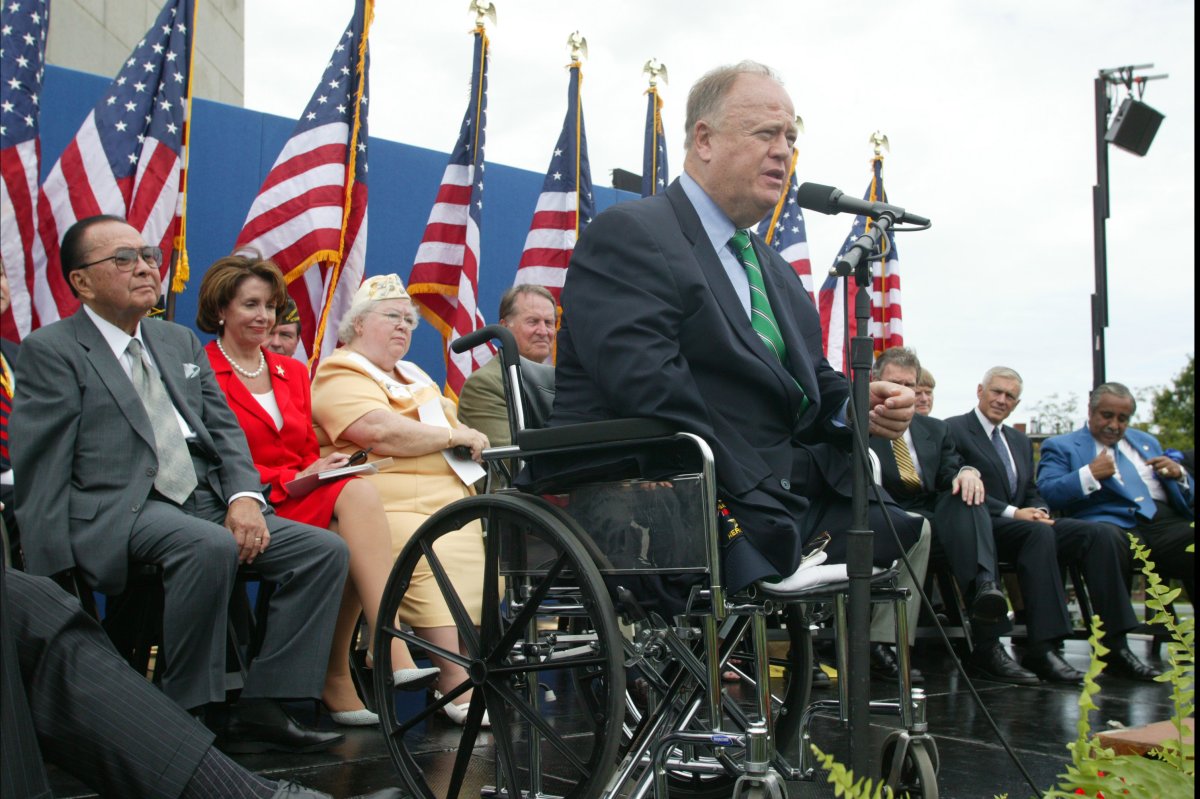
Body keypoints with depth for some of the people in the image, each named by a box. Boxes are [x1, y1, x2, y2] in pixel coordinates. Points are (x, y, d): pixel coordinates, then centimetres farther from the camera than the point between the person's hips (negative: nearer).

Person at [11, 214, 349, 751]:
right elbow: (37, 470, -4)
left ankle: (258, 711, -11)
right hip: (117, 510, -7)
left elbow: (224, 428, 16)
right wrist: (51, 576, -12)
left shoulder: (181, 342, 23)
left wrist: (244, 495, -4)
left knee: (325, 550, -11)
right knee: (210, 546, -37)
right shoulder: (50, 351, 4)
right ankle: (184, 716, -21)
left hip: (208, 502, 7)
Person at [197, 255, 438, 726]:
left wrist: (323, 469, -2)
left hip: (306, 498, 6)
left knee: (357, 494, -29)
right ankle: (392, 653, -38)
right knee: (356, 498, -32)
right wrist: (289, 480, -16)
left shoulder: (293, 372, 23)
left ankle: (337, 678, -23)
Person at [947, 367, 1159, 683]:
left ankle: (1114, 647, -21)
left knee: (1097, 534, -16)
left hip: (1022, 523, 7)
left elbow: (1032, 492, 23)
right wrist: (1012, 512, -18)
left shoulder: (1020, 440, 26)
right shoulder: (954, 430, 1)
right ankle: (1041, 648, -40)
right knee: (1040, 533, -37)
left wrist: (1038, 511, -2)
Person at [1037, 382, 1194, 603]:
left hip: (1164, 521, 4)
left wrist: (1178, 474, 8)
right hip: (1111, 523, -4)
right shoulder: (1061, 446, 16)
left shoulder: (1146, 442, 32)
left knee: (1190, 537, -30)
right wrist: (1090, 474, -10)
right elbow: (1046, 493, 0)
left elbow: (1188, 497, 30)